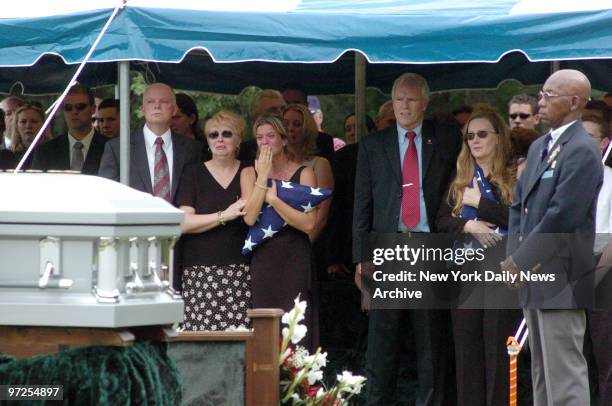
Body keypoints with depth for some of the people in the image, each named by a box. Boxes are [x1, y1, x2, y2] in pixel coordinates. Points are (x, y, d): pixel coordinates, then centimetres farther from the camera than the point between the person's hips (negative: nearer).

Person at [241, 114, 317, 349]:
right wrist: (262, 178, -9)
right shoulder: (250, 174, 9)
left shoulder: (303, 174, 3)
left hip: (295, 261, -2)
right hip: (263, 261, 2)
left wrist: (273, 199, -12)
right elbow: (249, 218, -7)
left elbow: (309, 224, -9)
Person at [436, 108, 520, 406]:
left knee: (499, 348, -4)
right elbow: (442, 221, 11)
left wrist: (480, 203, -11)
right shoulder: (459, 182, 16)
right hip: (465, 272, 5)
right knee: (467, 349, 5)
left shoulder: (514, 178, -2)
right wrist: (468, 226, -8)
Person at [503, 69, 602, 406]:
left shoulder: (582, 152, -14)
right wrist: (515, 256, 2)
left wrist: (519, 261, -15)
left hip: (561, 282, -9)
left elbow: (561, 217, -20)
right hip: (534, 278, 9)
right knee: (541, 370, 14)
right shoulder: (539, 147, 15)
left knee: (564, 373, -10)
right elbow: (519, 204, 17)